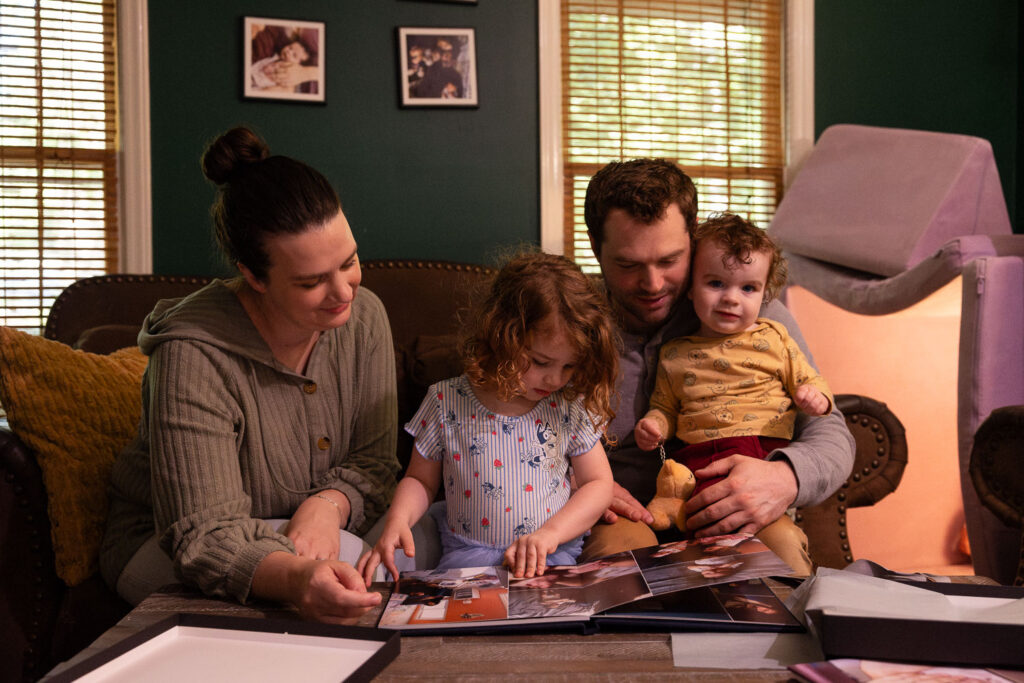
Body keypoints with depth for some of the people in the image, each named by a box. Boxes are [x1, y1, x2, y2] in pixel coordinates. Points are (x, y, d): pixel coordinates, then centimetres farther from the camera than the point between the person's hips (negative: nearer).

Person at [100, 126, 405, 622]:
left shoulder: (363, 316, -10)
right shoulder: (194, 356, -28)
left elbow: (373, 461, -5)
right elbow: (205, 535, -33)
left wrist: (328, 506, -28)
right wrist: (296, 577, -54)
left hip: (309, 529, 6)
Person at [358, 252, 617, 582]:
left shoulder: (571, 407, -2)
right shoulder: (446, 403, -5)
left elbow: (599, 483, 3)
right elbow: (420, 480, 8)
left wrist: (549, 534, -12)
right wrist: (396, 523, -13)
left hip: (551, 554, 1)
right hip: (469, 551, 0)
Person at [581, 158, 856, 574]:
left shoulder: (759, 316, 0)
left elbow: (831, 435, 0)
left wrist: (786, 478, -23)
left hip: (746, 523, 1)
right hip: (624, 521, 0)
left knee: (787, 568, -32)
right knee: (619, 545, -35)